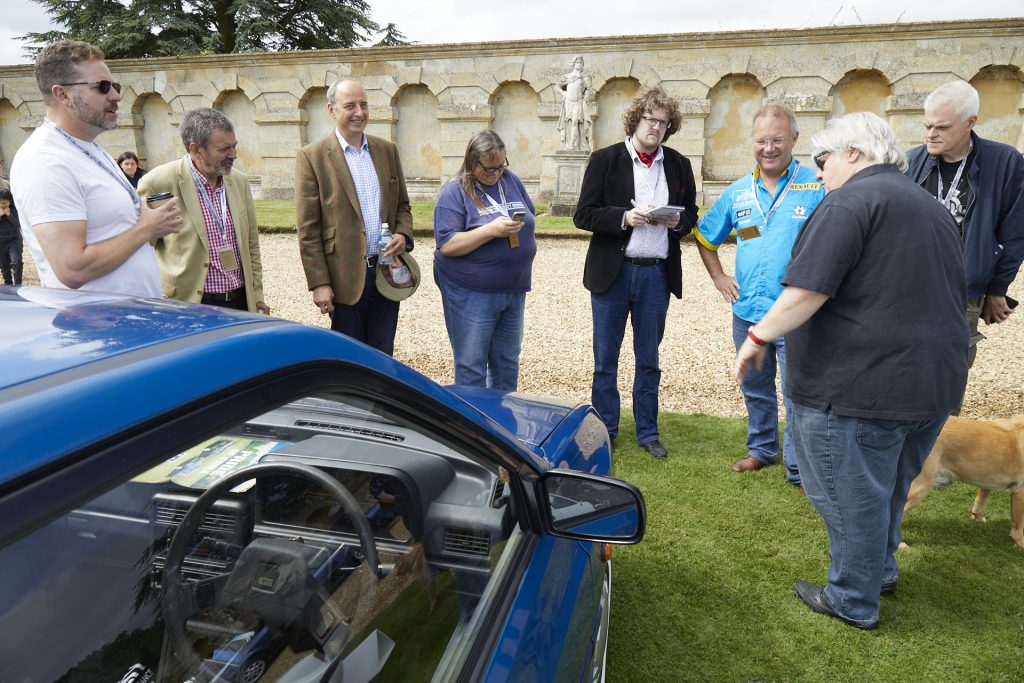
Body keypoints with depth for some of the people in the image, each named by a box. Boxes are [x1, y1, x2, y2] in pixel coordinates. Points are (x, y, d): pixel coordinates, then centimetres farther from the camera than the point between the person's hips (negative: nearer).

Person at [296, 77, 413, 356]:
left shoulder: (387, 150, 9)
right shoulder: (312, 156, -5)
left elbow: (402, 204, 17)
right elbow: (308, 229, -7)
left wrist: (403, 234, -5)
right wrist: (319, 284, -11)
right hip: (345, 278, -4)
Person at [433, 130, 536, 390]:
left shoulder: (512, 181, 8)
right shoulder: (455, 191, -9)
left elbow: (530, 218, 21)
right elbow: (447, 245, -18)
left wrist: (527, 249, 3)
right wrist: (492, 230, -25)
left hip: (514, 289, 6)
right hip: (470, 294, -6)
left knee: (507, 363, 16)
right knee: (471, 368, 1)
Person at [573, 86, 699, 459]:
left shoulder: (679, 165, 8)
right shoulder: (605, 159, -1)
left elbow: (691, 214, 15)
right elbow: (583, 215, -6)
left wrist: (676, 221, -8)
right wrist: (625, 218, -20)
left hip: (657, 273, 3)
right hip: (612, 272, -2)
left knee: (649, 359, 12)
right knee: (606, 359, 7)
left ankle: (647, 433, 25)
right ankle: (604, 432, 21)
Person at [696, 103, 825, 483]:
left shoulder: (816, 187, -7)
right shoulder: (738, 192, 7)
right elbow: (705, 237, 20)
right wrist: (718, 277, 11)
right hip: (747, 310, 5)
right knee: (755, 388, 19)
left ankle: (799, 468, 15)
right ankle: (761, 449, 38)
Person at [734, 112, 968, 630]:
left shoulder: (851, 201, -14)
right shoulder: (931, 207, 16)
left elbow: (807, 291, -24)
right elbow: (953, 298, 22)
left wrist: (758, 337, -13)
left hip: (859, 387, -9)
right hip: (937, 381, 10)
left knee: (851, 498, 7)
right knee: (889, 488, 26)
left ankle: (853, 602, 22)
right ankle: (880, 571, 43)